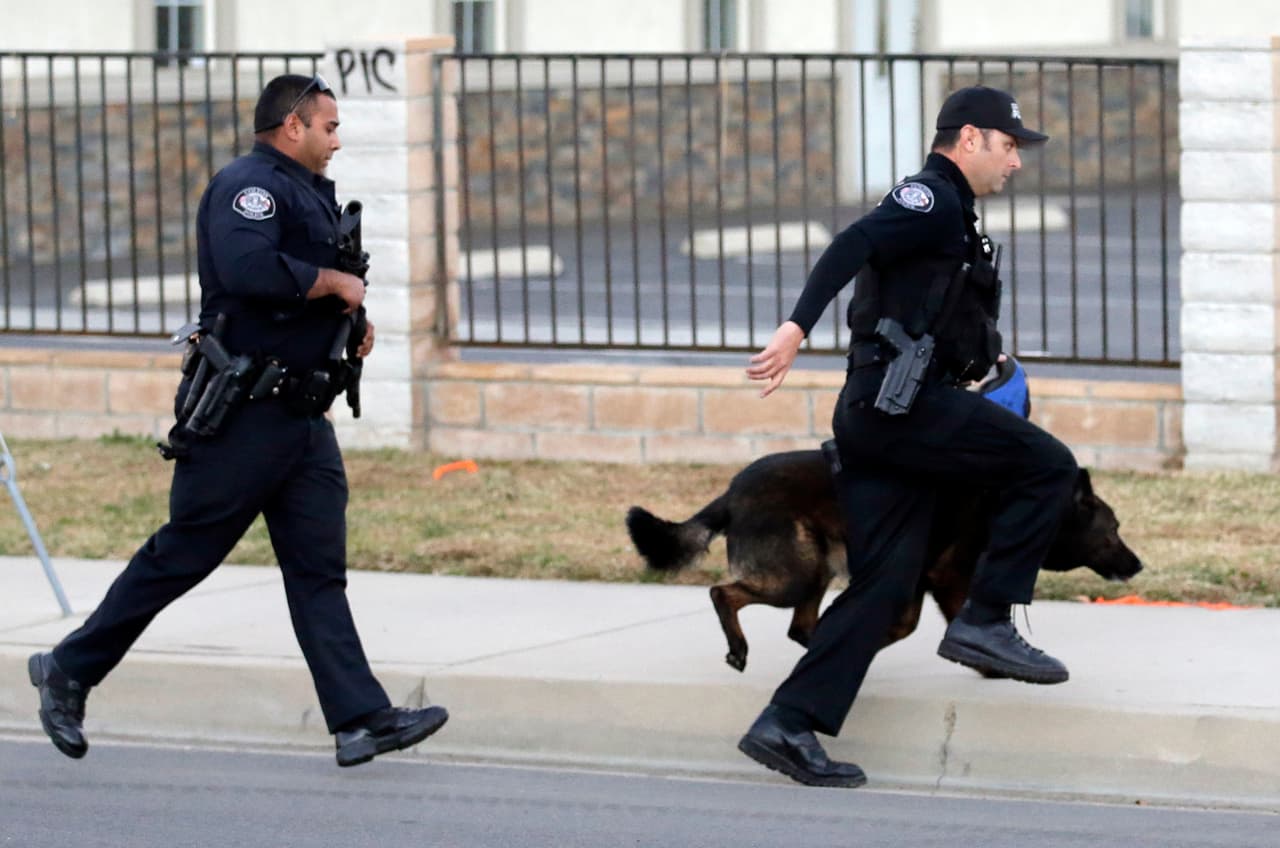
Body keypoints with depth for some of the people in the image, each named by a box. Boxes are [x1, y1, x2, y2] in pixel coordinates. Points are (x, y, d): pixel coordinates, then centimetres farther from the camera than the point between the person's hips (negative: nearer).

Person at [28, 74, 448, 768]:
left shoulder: (309, 194, 19)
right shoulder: (248, 185, -13)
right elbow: (249, 268, -32)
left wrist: (350, 320, 11)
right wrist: (334, 283, -18)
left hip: (303, 418, 9)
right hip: (241, 416, -9)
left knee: (319, 568, 2)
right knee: (180, 555, 0)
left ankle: (362, 719, -4)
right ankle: (68, 671, 14)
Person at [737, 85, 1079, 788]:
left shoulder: (948, 215, 26)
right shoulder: (931, 198, -6)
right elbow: (850, 248, -21)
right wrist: (796, 327, -33)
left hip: (880, 414, 10)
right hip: (901, 402, -10)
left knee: (885, 579, 4)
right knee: (1048, 465, -6)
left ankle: (788, 724, -1)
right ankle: (984, 621, -7)